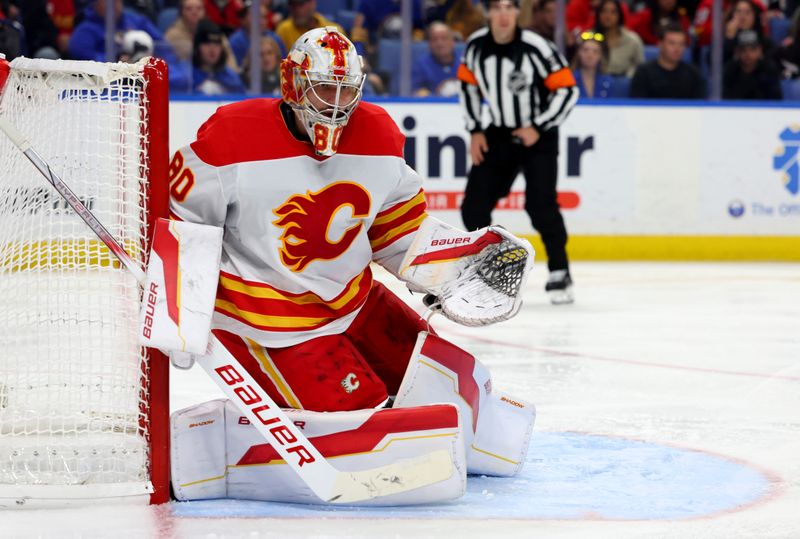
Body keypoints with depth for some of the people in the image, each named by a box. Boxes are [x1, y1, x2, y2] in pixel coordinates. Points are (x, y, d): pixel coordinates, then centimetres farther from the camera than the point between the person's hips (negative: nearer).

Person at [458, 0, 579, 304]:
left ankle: (559, 274, -8)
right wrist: (475, 130, 5)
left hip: (537, 135, -5)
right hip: (499, 135, 5)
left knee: (540, 205, -20)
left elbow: (567, 90, -16)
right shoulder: (476, 46, -7)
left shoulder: (536, 48, -21)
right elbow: (469, 83, 10)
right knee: (474, 206, 0)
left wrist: (538, 128, -19)